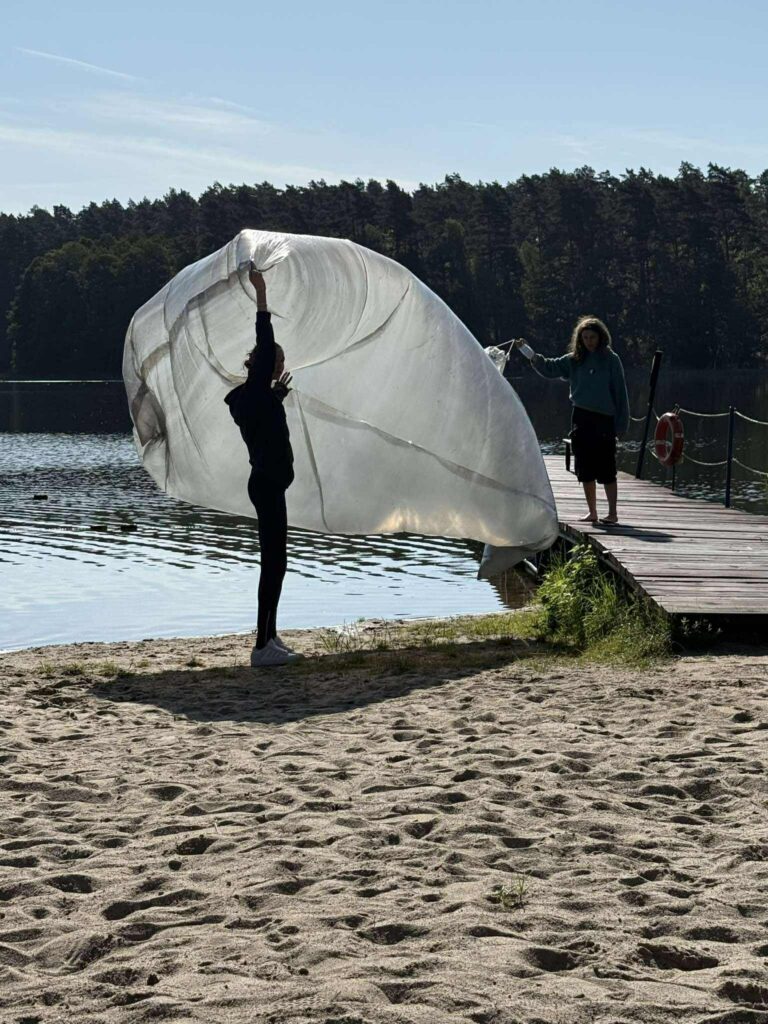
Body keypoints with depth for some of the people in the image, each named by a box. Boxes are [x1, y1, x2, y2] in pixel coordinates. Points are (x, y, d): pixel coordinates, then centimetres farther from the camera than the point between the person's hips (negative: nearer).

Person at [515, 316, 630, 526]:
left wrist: (621, 423, -6)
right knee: (585, 469, 7)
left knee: (606, 469, -7)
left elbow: (620, 392, -2)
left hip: (604, 420, -4)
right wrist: (528, 352, -4)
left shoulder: (611, 360, -2)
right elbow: (549, 368, 9)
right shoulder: (575, 360, 10)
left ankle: (613, 513, -3)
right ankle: (592, 512, 17)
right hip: (581, 419, 5)